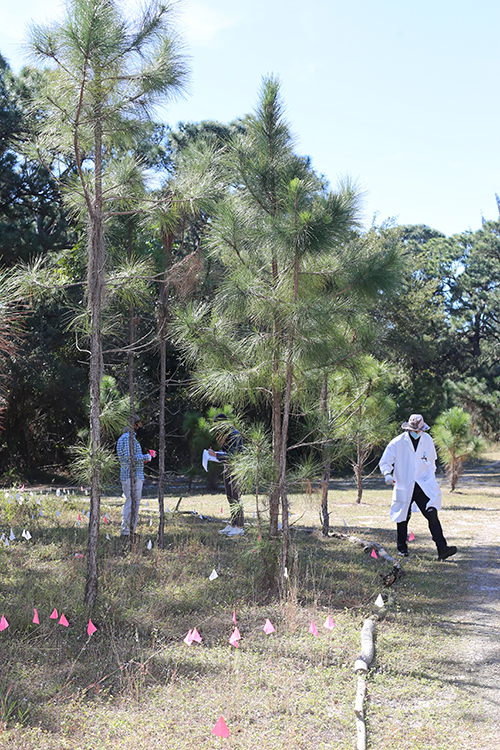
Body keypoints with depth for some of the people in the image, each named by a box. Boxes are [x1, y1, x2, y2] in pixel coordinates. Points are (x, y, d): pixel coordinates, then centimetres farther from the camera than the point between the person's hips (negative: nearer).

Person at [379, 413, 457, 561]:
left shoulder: (428, 440, 5)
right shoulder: (397, 443, -6)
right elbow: (385, 462, -2)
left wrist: (432, 479, 21)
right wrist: (388, 474, -22)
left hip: (424, 485, 1)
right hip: (404, 487, -1)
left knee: (432, 514, -15)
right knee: (403, 518, 8)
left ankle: (442, 549, -20)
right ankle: (402, 548, 30)